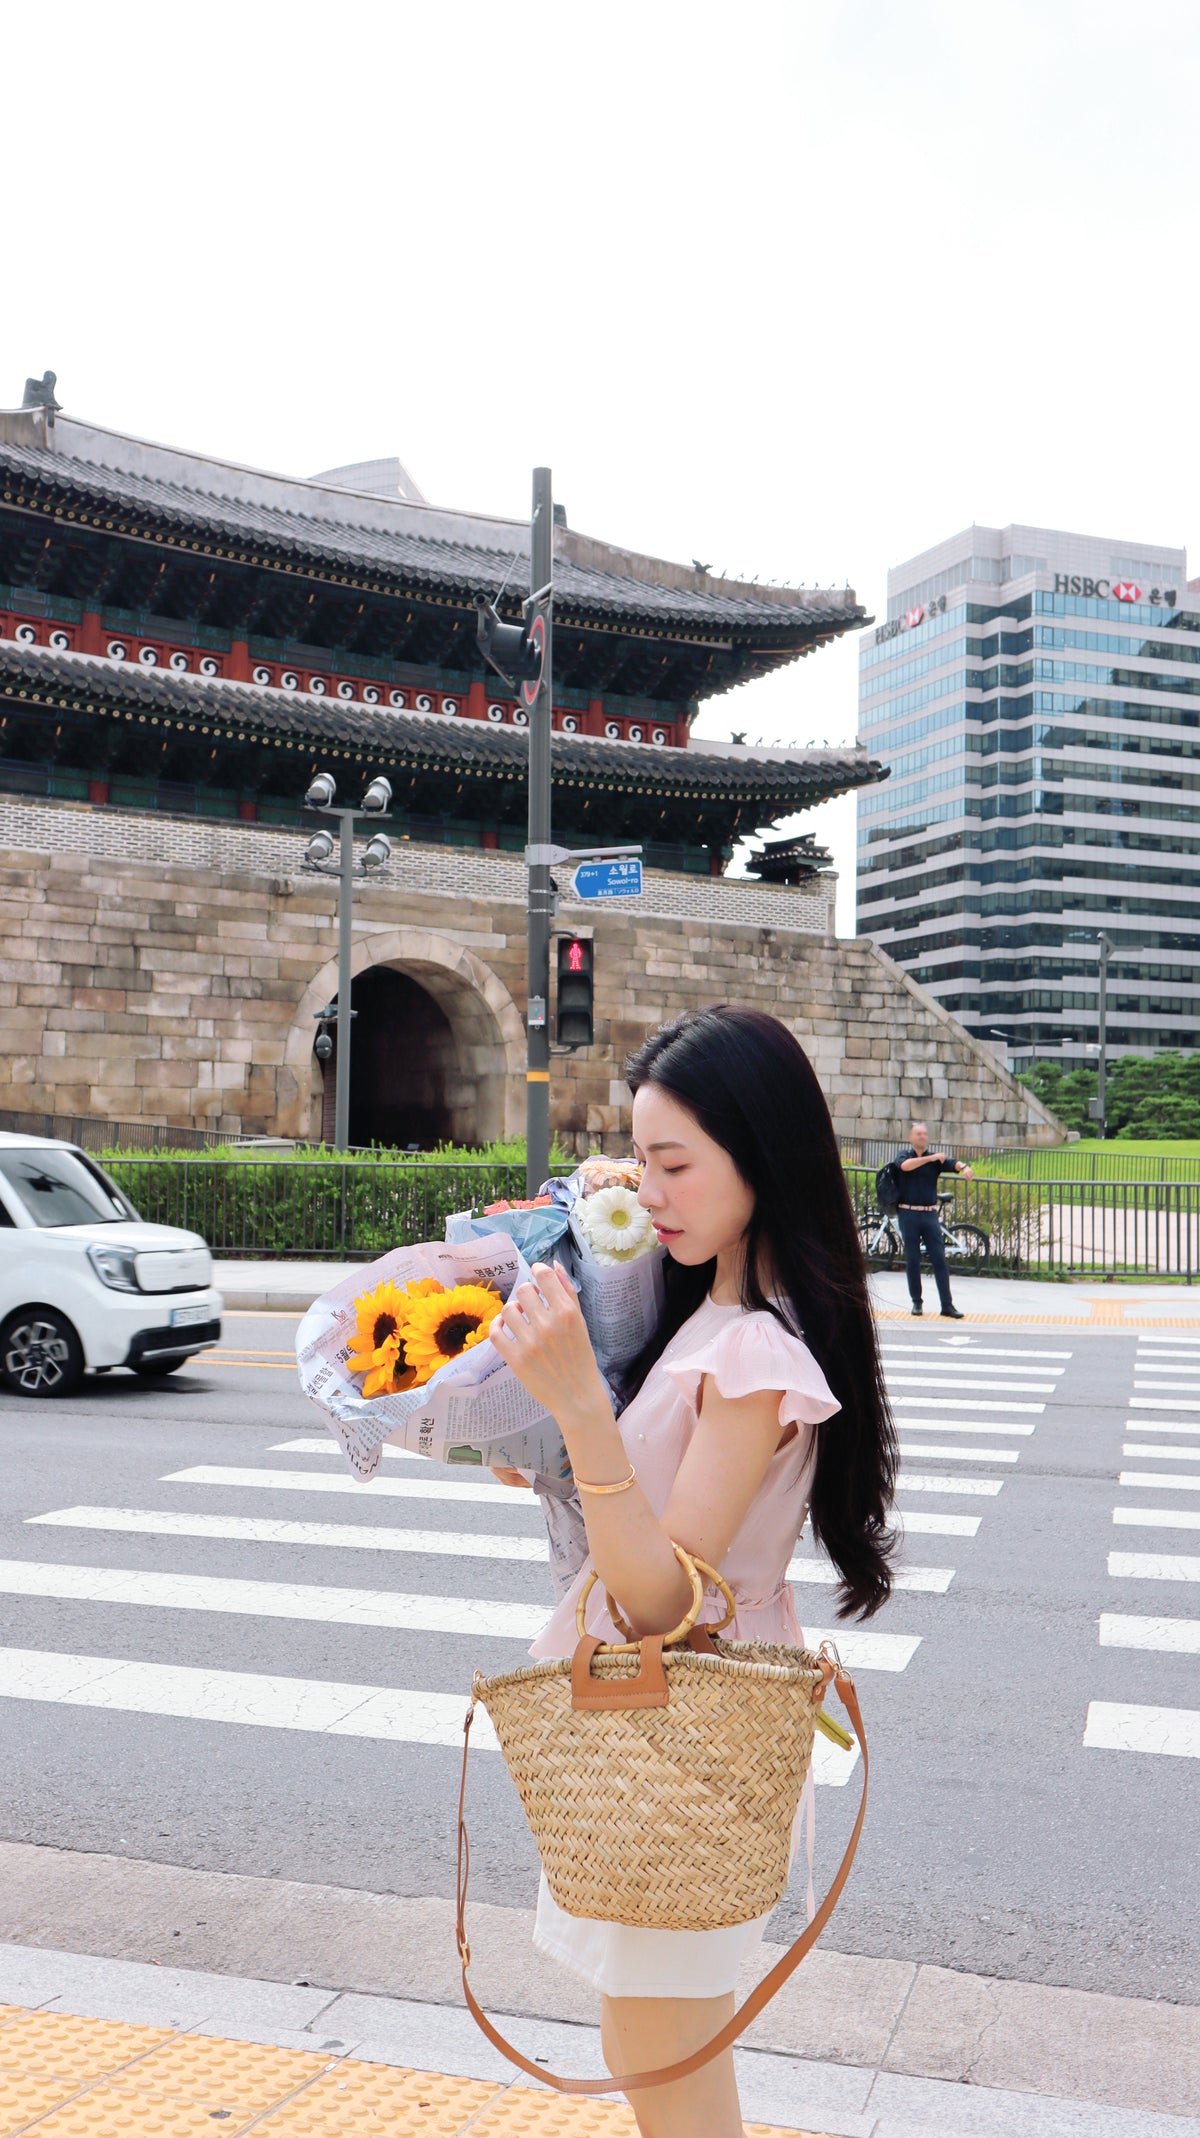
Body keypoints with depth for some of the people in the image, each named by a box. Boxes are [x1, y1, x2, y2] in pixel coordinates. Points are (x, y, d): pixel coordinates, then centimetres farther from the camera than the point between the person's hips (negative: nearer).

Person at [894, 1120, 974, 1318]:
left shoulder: (936, 1158, 8)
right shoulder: (903, 1156, 5)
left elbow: (952, 1163, -12)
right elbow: (906, 1165, -19)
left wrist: (963, 1167, -34)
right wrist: (930, 1158, -28)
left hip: (930, 1214, 1)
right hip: (909, 1214, -1)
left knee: (939, 1259, -3)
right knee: (912, 1261, 4)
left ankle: (947, 1305, -2)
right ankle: (916, 1302, 15)